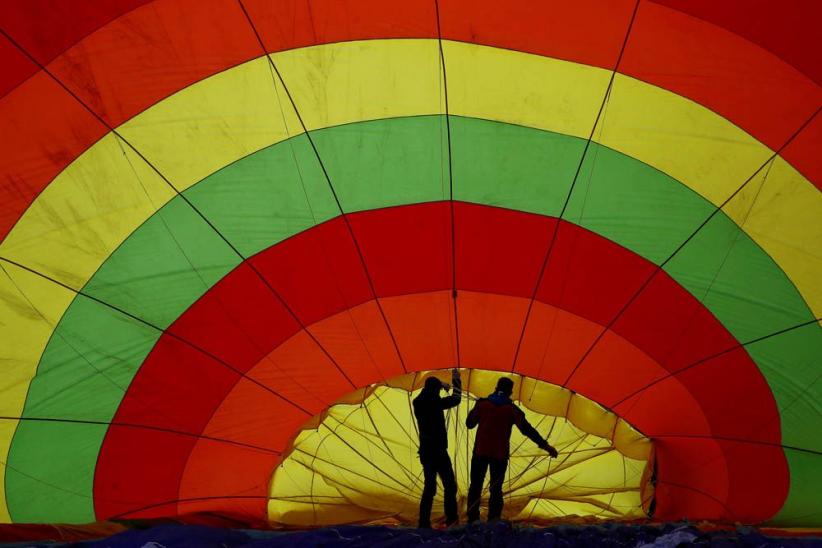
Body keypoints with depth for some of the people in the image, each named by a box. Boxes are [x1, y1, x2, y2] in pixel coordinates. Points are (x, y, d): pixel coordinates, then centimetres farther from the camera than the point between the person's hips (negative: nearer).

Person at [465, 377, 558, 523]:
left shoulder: (482, 403, 1)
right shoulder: (512, 409, -2)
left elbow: (469, 423, 8)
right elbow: (527, 429, -10)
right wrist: (545, 445, -10)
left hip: (480, 452, 1)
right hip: (500, 454, -1)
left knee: (475, 486, 9)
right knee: (496, 489, 7)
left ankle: (472, 520, 5)